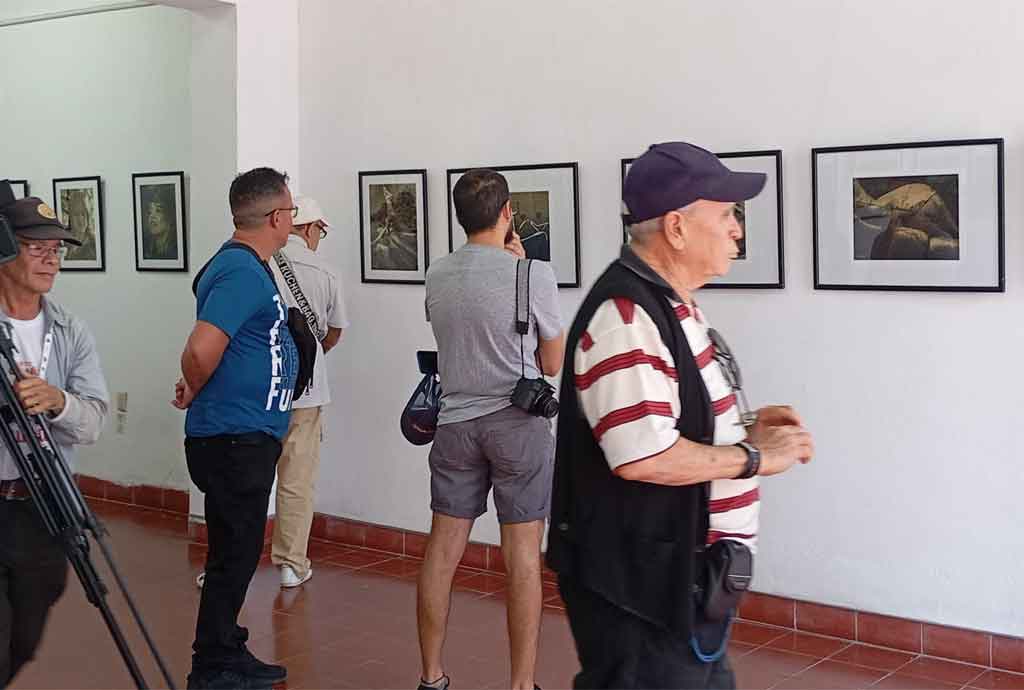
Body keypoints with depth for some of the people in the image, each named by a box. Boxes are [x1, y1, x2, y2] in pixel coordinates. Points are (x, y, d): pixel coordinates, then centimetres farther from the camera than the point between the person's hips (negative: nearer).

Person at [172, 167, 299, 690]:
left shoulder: (242, 266, 13)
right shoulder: (243, 272, -19)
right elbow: (201, 351, -28)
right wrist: (194, 392, -9)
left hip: (244, 437, 10)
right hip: (235, 439, -10)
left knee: (237, 551, 16)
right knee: (234, 554, -1)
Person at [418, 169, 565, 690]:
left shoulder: (437, 275, 2)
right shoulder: (533, 275, -12)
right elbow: (553, 363, 0)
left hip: (455, 424, 5)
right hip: (518, 426, -4)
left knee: (442, 551, 9)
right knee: (523, 557, 1)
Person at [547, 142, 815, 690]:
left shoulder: (669, 305, 13)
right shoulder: (625, 317, -22)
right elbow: (643, 456, -31)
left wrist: (744, 427, 6)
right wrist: (753, 456, -18)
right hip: (640, 590, -10)